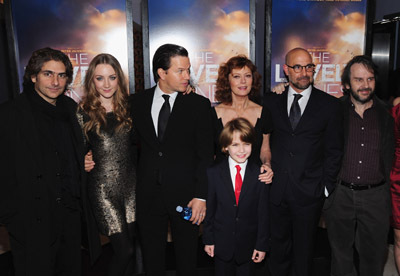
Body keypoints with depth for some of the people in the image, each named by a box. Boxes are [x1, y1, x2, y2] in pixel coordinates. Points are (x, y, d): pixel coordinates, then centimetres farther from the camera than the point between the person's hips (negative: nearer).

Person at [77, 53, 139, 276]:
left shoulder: (127, 108, 5)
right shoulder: (84, 112, -4)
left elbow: (135, 143, 9)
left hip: (130, 183, 3)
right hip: (103, 187, -3)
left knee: (131, 243, 13)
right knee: (125, 249, -1)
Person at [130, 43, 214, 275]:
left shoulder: (199, 104, -5)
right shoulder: (138, 102, 2)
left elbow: (205, 155, -6)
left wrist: (201, 196, -10)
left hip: (185, 195, -2)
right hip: (148, 194, 2)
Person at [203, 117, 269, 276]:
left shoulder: (260, 175, -9)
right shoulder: (213, 173, -8)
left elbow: (263, 213, -5)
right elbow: (210, 209, -2)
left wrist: (262, 245, -3)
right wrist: (208, 239, 1)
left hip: (248, 245, 0)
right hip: (222, 244, 1)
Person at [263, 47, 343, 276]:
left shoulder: (330, 105, -1)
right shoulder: (271, 101, 3)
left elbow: (334, 150, 0)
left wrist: (327, 186, -3)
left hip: (309, 192, -1)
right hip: (276, 189, 2)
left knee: (304, 250, 14)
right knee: (279, 245, 17)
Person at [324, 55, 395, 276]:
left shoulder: (386, 114, 2)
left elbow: (389, 156, 7)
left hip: (375, 197, 1)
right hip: (340, 195, -1)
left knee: (373, 257, 14)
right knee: (341, 254, 16)